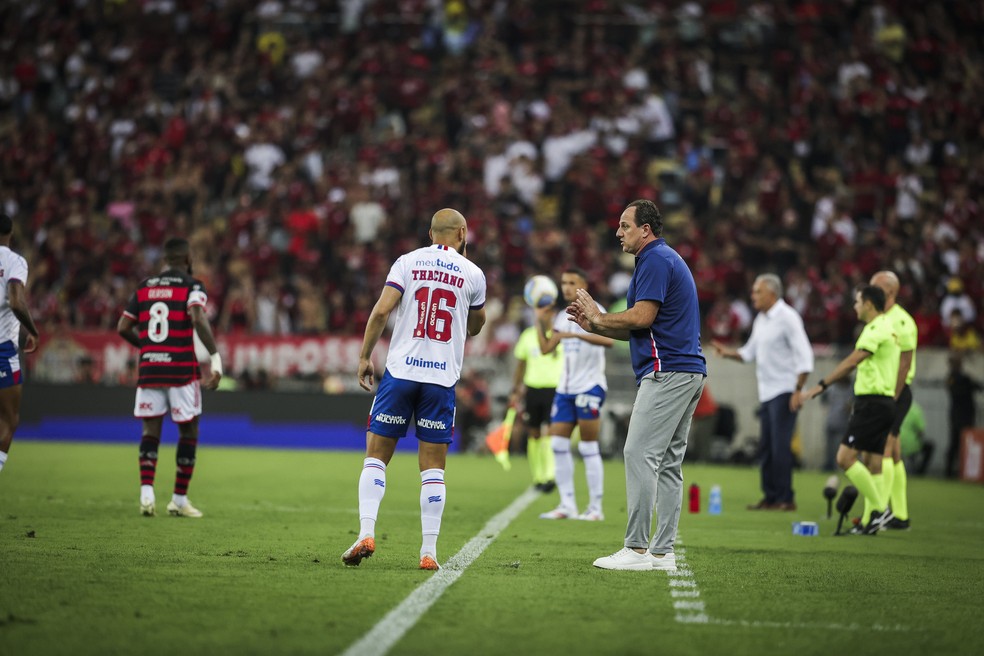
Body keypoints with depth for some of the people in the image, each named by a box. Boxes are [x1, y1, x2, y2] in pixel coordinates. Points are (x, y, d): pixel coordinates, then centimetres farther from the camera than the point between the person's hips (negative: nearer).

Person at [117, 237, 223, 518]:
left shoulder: (144, 287, 11)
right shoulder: (192, 286, -3)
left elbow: (123, 328, 12)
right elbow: (198, 319, -21)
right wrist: (215, 358, -21)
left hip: (149, 368, 4)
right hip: (182, 369, -3)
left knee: (151, 431, 9)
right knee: (189, 432, 9)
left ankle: (146, 492, -9)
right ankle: (179, 499, 10)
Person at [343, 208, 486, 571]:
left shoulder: (407, 262, 3)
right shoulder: (473, 274, 5)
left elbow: (381, 311, -7)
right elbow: (476, 326, 21)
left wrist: (365, 357, 1)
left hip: (401, 369, 0)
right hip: (442, 377, 0)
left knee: (376, 456, 7)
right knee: (433, 467, 5)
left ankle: (366, 533, -7)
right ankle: (429, 551, 1)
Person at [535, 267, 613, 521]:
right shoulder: (562, 317, 15)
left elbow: (608, 339, -24)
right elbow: (546, 348, 14)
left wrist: (576, 334, -32)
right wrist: (540, 320, 8)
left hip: (590, 387, -7)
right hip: (565, 388, 7)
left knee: (588, 448, -6)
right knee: (558, 443, 2)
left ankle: (595, 508, -1)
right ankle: (567, 505, 7)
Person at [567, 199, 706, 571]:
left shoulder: (655, 260, -10)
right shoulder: (666, 259, 23)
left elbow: (642, 318, -19)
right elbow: (642, 329, 25)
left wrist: (599, 317, -3)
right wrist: (593, 326, 17)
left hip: (666, 372, -11)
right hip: (687, 372, 11)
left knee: (639, 454, -12)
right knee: (668, 463, 8)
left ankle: (637, 548, -13)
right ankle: (662, 552, 8)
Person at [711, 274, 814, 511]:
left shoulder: (787, 318, -11)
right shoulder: (760, 320, 14)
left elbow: (804, 355, -15)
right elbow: (749, 352, 21)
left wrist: (798, 390, -20)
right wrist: (728, 352, 2)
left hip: (784, 391, -8)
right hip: (767, 392, 8)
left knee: (780, 445, -10)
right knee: (766, 446, 8)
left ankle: (786, 498, -5)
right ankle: (770, 496, 14)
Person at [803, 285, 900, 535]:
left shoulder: (876, 330, -13)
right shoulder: (888, 328, 17)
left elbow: (850, 363, -18)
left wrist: (821, 386, -17)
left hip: (872, 403, -10)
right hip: (885, 402, 10)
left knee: (845, 457, -11)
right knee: (874, 465, 8)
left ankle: (879, 508, -11)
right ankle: (869, 522, 8)